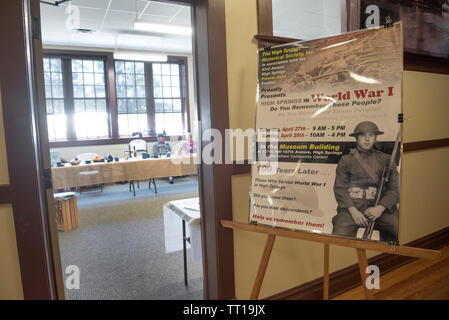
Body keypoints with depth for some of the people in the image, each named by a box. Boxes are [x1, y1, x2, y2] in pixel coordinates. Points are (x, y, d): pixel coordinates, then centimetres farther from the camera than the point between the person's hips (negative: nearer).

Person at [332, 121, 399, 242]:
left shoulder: (385, 160, 15)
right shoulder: (346, 160, 12)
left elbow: (394, 188, 7)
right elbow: (339, 188, 5)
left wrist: (380, 208, -9)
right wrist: (353, 211, -9)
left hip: (379, 208, 1)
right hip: (351, 207, -1)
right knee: (339, 235, -22)